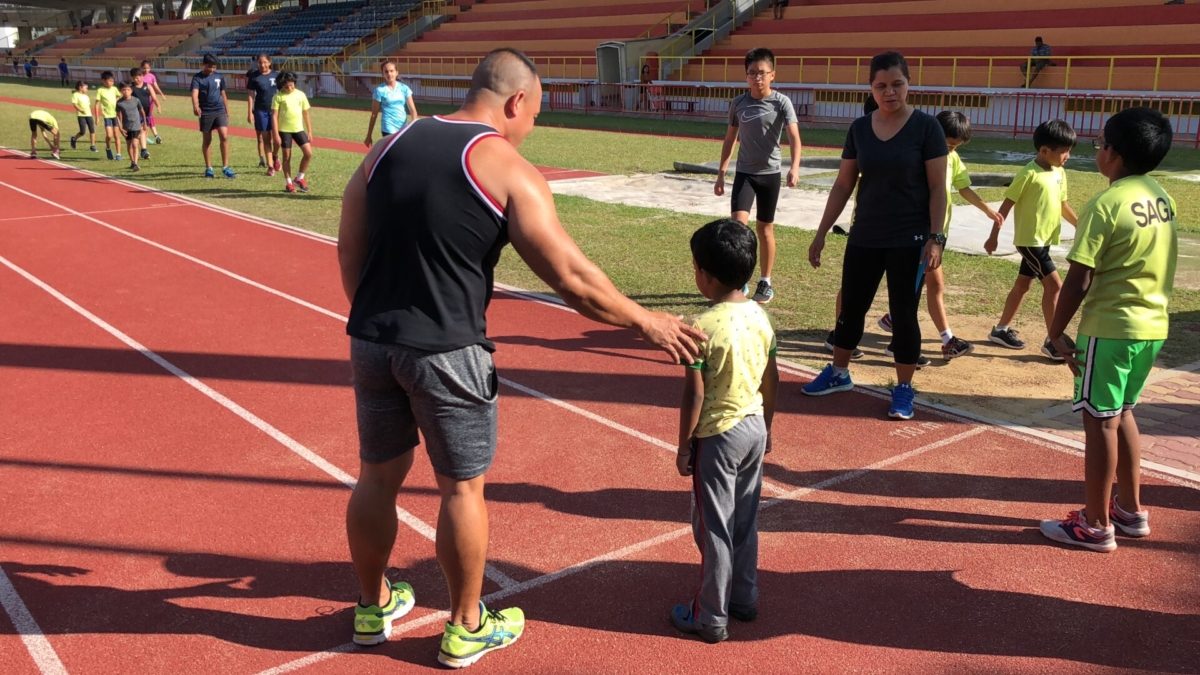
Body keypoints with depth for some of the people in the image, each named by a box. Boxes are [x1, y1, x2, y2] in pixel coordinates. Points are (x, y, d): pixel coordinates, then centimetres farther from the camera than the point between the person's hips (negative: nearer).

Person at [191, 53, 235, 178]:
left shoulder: (219, 77, 6)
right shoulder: (197, 78, -5)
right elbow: (194, 93, -22)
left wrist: (227, 112, 14)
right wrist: (195, 106, -41)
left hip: (220, 110, 2)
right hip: (205, 112, -2)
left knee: (224, 136, -11)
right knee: (207, 140, 7)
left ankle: (225, 168, -5)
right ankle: (208, 168, 16)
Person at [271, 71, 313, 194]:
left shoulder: (301, 95, 4)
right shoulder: (278, 97, -6)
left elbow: (306, 114, 10)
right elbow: (274, 116, -8)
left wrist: (310, 131, 8)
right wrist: (276, 135, -13)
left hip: (299, 129, 3)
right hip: (284, 130, -3)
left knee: (308, 153, -7)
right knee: (287, 157, 4)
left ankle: (300, 178, 11)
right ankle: (288, 183, 16)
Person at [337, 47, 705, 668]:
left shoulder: (388, 148, 8)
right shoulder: (509, 171, -9)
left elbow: (349, 250, 10)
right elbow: (572, 279, -12)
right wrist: (648, 323, 0)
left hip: (371, 342, 6)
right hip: (447, 354, -6)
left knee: (378, 476, 19)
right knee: (462, 487, 11)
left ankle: (373, 607, 38)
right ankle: (465, 630, 26)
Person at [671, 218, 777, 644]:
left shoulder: (703, 328, -21)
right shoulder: (760, 317, -1)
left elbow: (695, 396, -18)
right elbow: (771, 381, 8)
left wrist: (683, 447, -8)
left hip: (718, 437, -7)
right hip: (754, 429, 7)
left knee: (713, 529, 5)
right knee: (745, 521, 20)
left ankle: (711, 619, 16)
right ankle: (744, 598, 35)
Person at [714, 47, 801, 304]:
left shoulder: (781, 102, -8)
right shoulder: (738, 104, 2)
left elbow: (794, 137, -19)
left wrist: (794, 167, -36)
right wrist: (721, 174, 10)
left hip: (769, 173, -2)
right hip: (744, 172, 2)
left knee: (765, 228, 7)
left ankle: (765, 283, 21)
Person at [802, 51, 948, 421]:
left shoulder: (926, 127, -8)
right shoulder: (859, 128, 2)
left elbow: (938, 187, -8)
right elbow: (843, 185, 8)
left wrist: (935, 238, -16)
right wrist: (821, 233, 6)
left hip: (909, 240, -4)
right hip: (864, 237, 4)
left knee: (903, 314, 2)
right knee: (851, 307, 13)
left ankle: (904, 389, 16)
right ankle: (838, 373, 32)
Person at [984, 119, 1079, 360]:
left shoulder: (1060, 173, 7)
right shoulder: (1029, 174, -17)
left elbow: (1063, 205, 17)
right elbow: (1007, 205, -13)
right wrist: (994, 237, -12)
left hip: (1044, 240, 9)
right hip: (1030, 240, -8)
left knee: (1023, 284, 16)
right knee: (1054, 285, -10)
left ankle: (1001, 330, 28)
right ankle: (1052, 341, -3)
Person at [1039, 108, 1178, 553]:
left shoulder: (1106, 204, -17)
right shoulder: (1161, 198, 7)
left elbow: (1079, 281, -18)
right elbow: (1157, 265, 15)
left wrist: (1056, 332, -8)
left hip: (1110, 328, -8)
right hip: (1153, 326, 8)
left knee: (1099, 420, 1)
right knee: (1121, 413, 21)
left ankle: (1096, 526, 10)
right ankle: (1130, 510, 30)